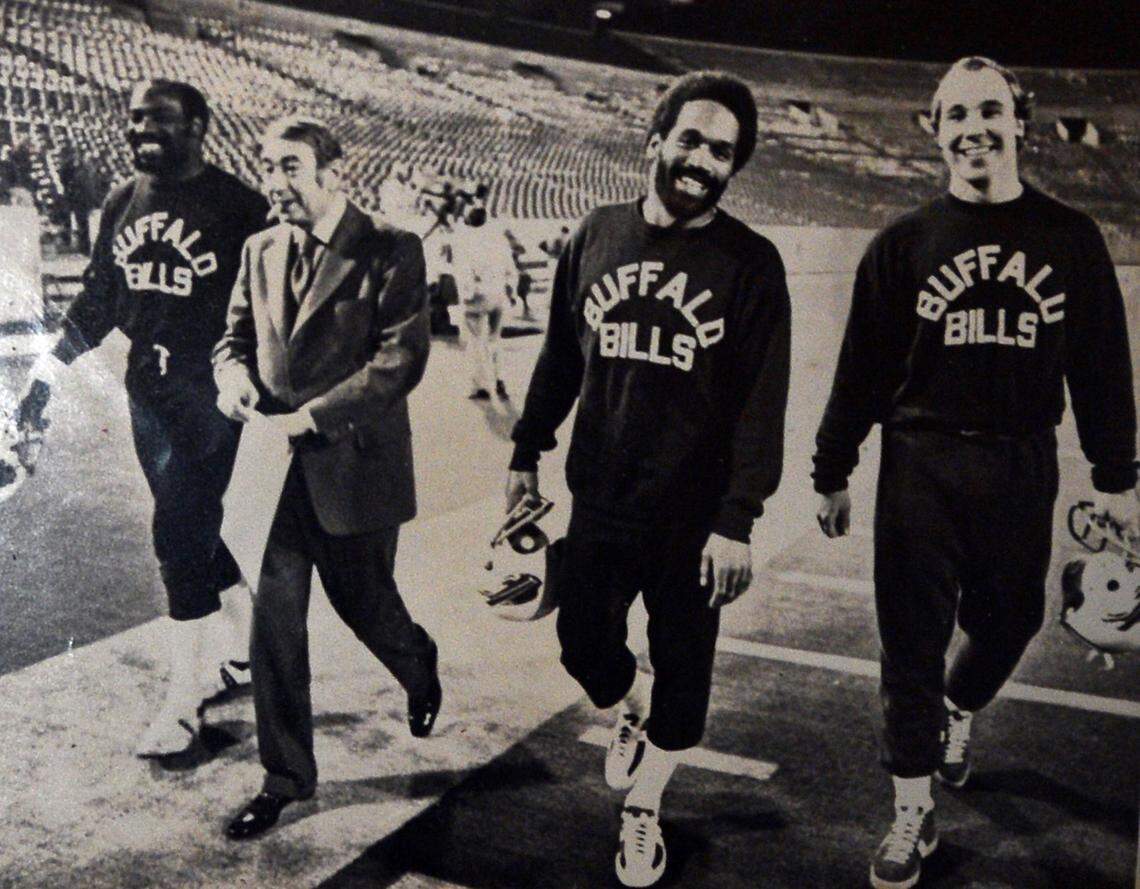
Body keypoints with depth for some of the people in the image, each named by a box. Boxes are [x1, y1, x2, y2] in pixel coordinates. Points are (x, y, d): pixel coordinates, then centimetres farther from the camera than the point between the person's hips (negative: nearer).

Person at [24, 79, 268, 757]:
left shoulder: (237, 206, -8)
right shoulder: (122, 205, 11)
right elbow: (99, 297, 17)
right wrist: (55, 363, 12)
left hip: (208, 396, -7)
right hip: (147, 392, 7)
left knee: (180, 535, -7)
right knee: (192, 528, 15)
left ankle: (184, 701, 5)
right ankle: (245, 651, 33)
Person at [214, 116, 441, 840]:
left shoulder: (391, 251, -9)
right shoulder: (261, 251, 9)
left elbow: (400, 359, -17)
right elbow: (236, 335, 16)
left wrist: (309, 417, -21)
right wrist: (234, 375, -9)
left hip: (353, 463, -4)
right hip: (277, 463, 4)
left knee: (362, 599, 12)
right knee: (275, 619, 4)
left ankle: (420, 665, 48)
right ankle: (286, 776, 19)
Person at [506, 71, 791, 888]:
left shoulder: (750, 262, -8)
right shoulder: (598, 237, 2)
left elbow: (762, 399, -11)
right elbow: (560, 355, 10)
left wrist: (737, 519, -16)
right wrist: (528, 451, 11)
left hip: (693, 514, -2)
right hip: (600, 501, 3)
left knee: (682, 666, 10)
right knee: (583, 639, 12)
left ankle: (644, 808, 34)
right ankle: (629, 707, 47)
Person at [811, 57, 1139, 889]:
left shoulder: (1071, 239, 3)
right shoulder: (904, 244, 0)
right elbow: (863, 366, 1)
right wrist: (832, 473, 4)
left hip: (1023, 470, 2)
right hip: (922, 466, -1)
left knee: (1008, 622, 15)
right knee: (913, 642, 3)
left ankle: (957, 714, 48)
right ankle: (914, 813, 18)